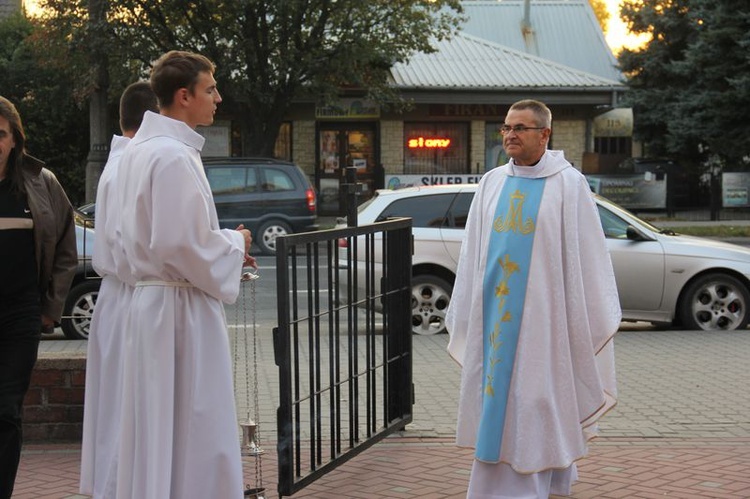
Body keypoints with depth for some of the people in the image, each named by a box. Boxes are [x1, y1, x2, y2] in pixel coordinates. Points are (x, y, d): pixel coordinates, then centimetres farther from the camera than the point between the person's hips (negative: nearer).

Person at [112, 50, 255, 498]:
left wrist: (226, 249, 14)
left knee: (157, 433, 16)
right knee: (191, 435, -3)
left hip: (153, 298, 10)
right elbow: (182, 244, -24)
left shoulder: (141, 148, 13)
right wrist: (235, 244, -6)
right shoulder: (174, 156, -19)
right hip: (182, 309, -10)